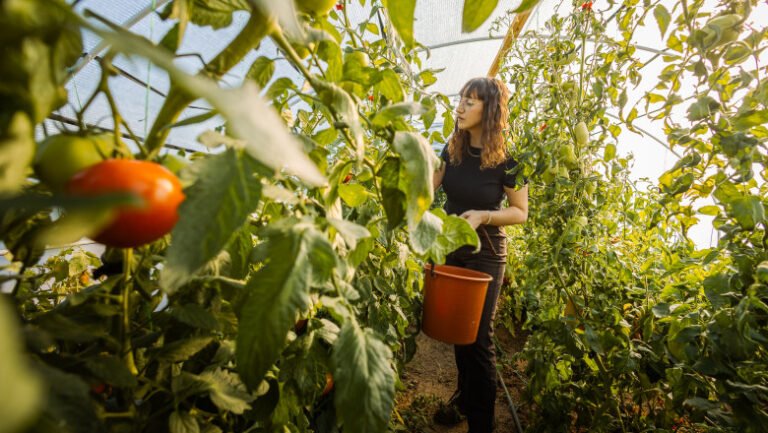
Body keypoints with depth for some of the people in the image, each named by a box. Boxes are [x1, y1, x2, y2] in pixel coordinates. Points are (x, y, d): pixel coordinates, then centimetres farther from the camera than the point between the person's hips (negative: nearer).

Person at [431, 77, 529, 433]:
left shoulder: (506, 160, -15)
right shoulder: (452, 149, -1)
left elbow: (521, 213, -8)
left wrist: (482, 216, -24)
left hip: (484, 255, -5)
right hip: (450, 248, 5)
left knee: (478, 338, 3)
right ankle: (463, 397, 43)